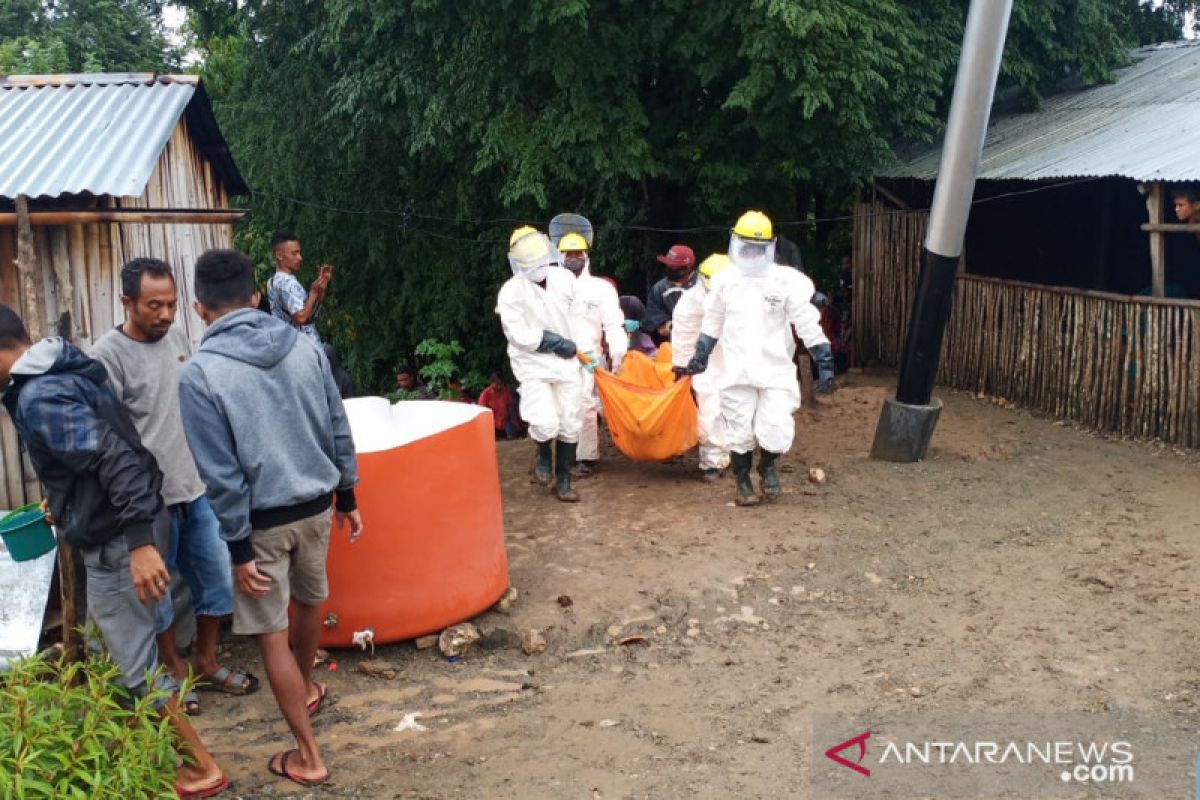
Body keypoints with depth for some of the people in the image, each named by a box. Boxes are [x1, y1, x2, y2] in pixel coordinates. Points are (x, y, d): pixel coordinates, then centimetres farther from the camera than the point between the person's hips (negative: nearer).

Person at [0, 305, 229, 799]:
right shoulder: (65, 370, 8)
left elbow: (115, 460, -32)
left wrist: (139, 543, -34)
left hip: (116, 540, -10)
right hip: (124, 527, 10)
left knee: (135, 661, 1)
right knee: (127, 637, 26)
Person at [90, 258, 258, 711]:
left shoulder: (177, 338, 5)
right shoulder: (107, 357, -15)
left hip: (197, 490, 6)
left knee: (217, 580, 13)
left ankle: (206, 662, 31)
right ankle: (175, 670, 29)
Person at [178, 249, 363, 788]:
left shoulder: (201, 373, -17)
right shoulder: (304, 347, -4)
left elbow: (221, 474, -17)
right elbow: (338, 431, 2)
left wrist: (238, 547, -10)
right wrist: (347, 496, 14)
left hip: (262, 520, -5)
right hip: (316, 505, 5)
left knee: (272, 636, 8)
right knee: (310, 602, 27)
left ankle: (308, 757, 16)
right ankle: (306, 689, 52)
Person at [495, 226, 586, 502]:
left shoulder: (564, 278, -1)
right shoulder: (511, 292, -14)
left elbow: (579, 316, 12)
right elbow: (520, 336, -17)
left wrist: (584, 350, 11)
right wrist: (559, 343, -15)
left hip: (568, 364, 4)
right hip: (533, 366, -4)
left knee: (570, 424, 6)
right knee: (547, 423, -19)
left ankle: (563, 479, 23)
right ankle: (544, 457, 15)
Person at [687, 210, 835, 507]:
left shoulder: (787, 281, -5)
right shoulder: (725, 280, 4)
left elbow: (809, 325, -5)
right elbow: (712, 324, 17)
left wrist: (825, 363, -8)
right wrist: (700, 357, 19)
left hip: (777, 372, -2)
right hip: (737, 373, 2)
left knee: (776, 433, -7)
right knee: (739, 433, 6)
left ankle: (767, 466, 25)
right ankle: (743, 482, 26)